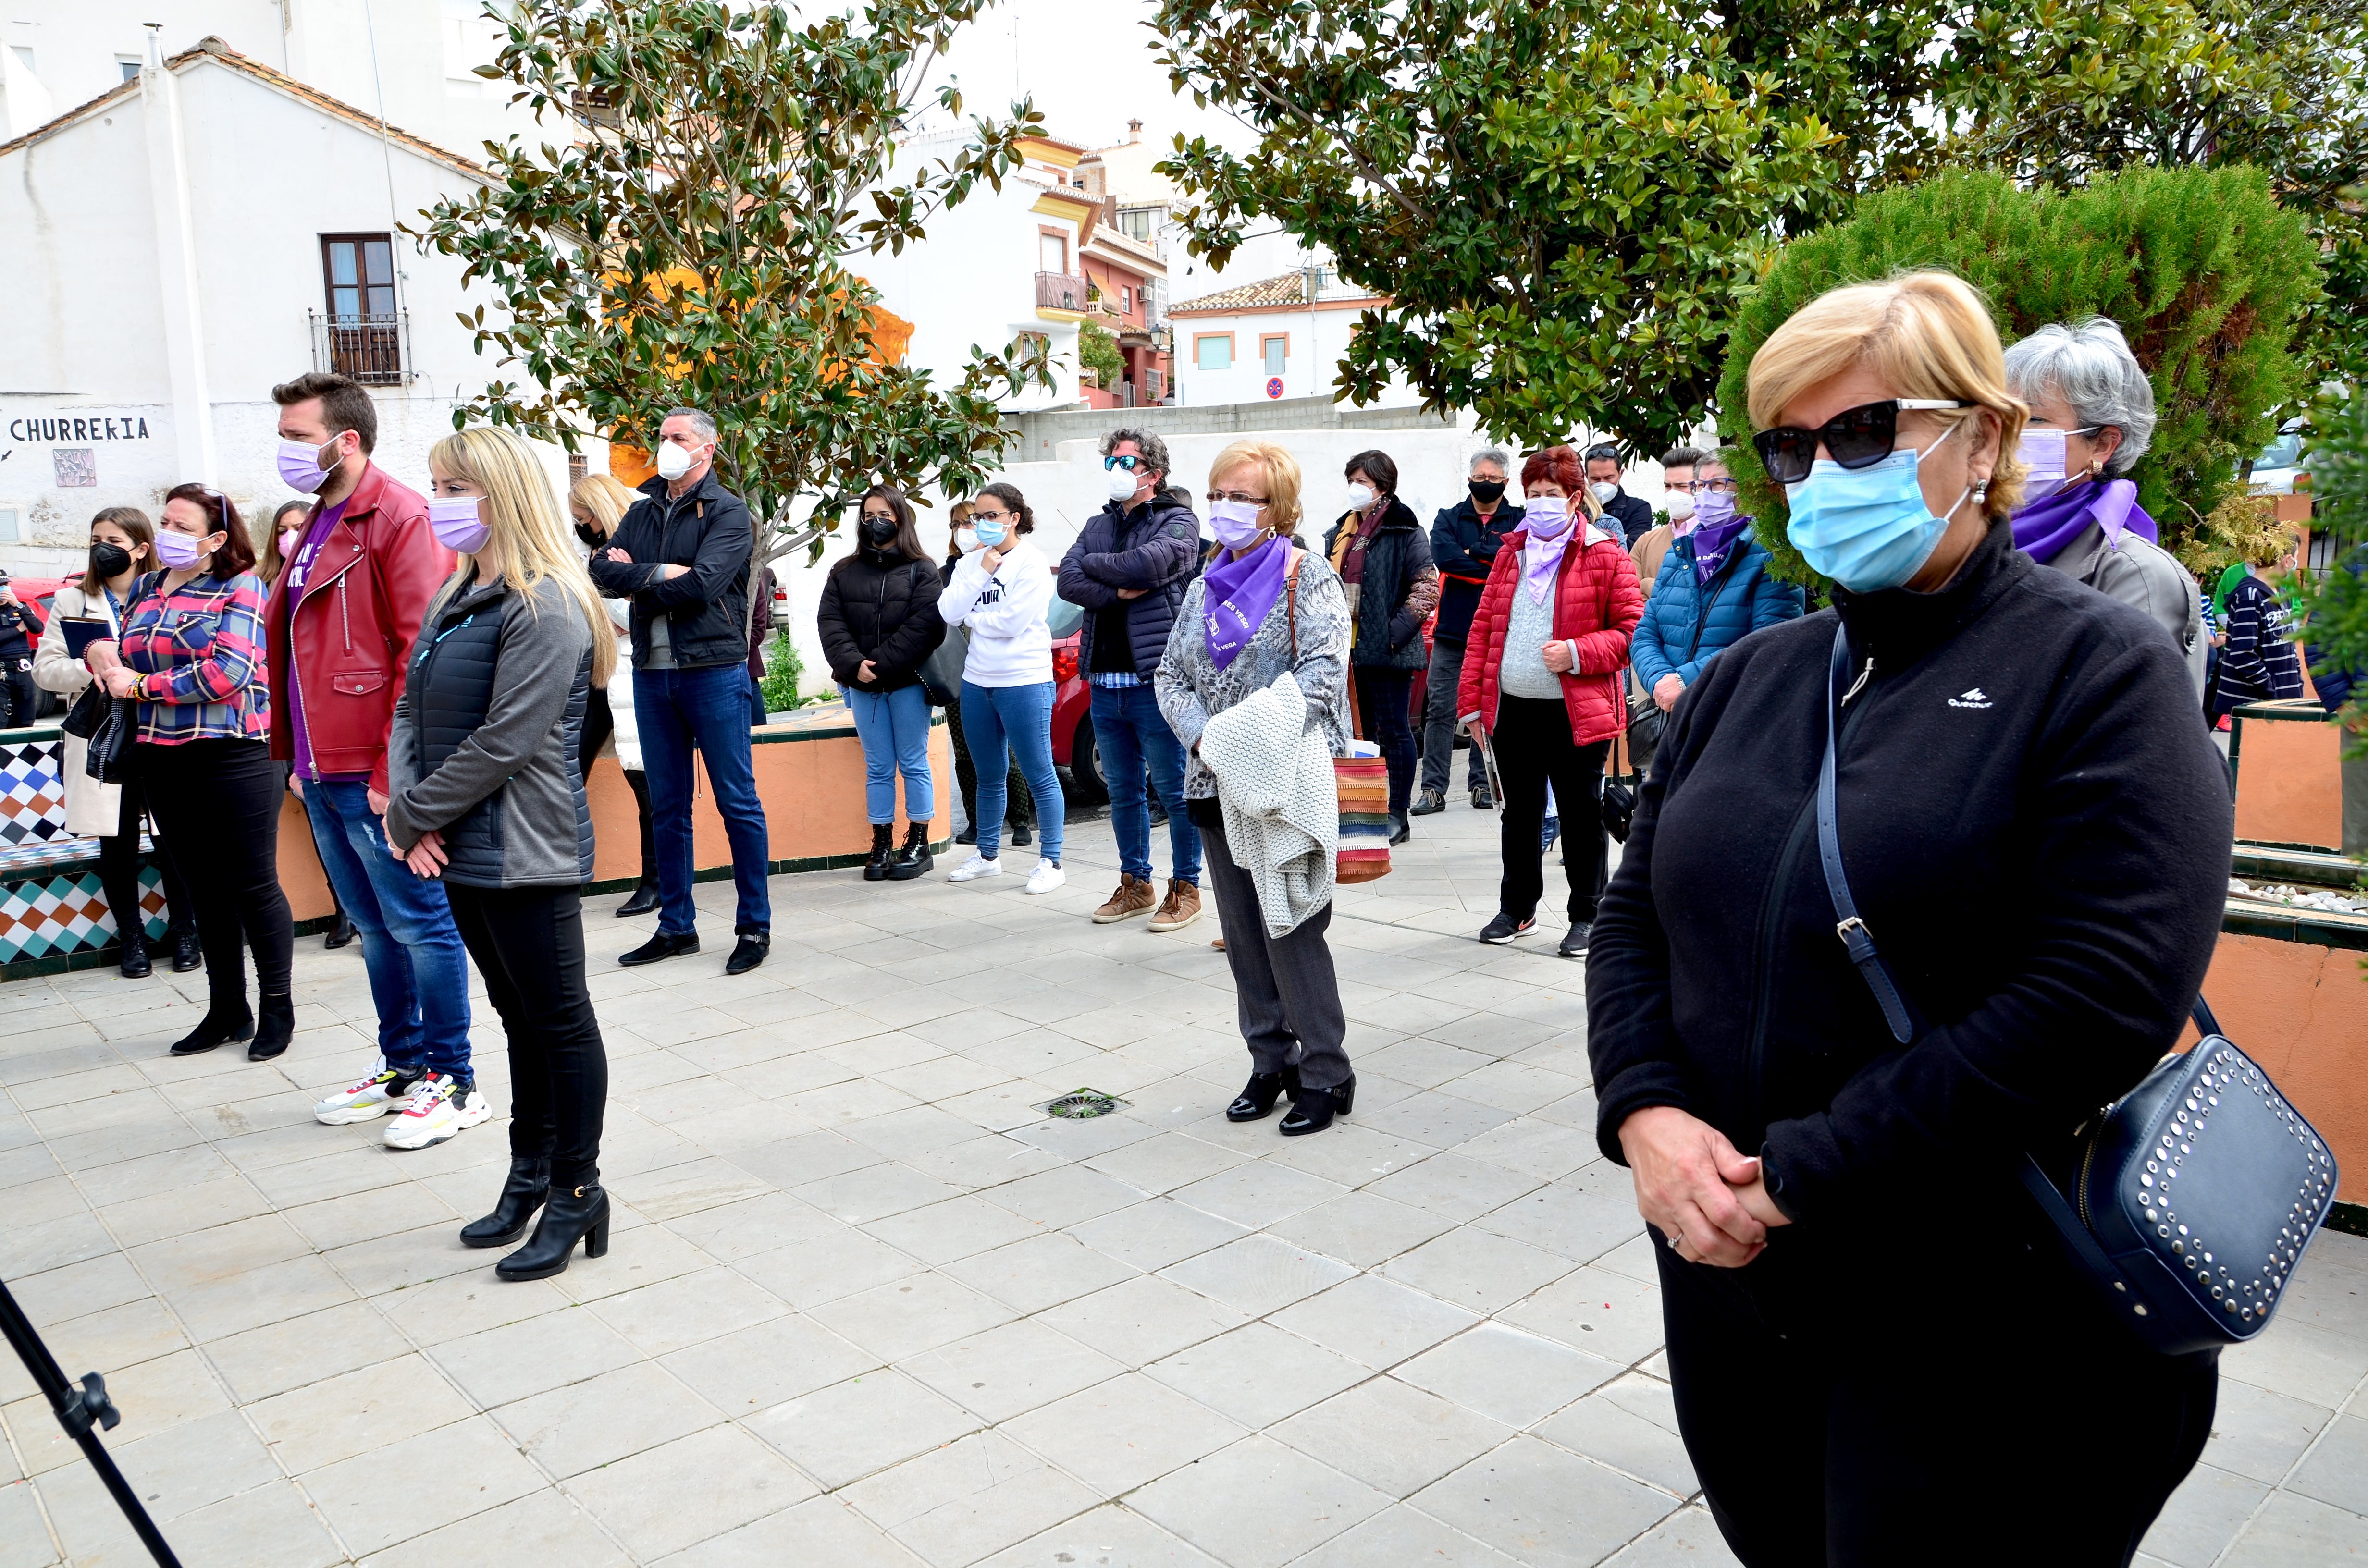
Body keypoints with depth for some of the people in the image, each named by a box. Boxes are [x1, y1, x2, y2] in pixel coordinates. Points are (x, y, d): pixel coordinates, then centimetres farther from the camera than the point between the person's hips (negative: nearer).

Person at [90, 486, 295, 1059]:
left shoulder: (240, 588, -6)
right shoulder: (144, 591, 14)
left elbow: (230, 672, -18)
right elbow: (121, 656, 22)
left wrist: (140, 686, -12)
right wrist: (98, 652, -2)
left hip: (232, 756, -6)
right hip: (162, 760, 6)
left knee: (253, 885, 1)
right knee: (204, 888, 13)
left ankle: (277, 1009, 13)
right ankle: (227, 1010, 23)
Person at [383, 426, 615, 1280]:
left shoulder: (547, 608, -16)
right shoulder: (458, 596, 13)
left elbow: (503, 744, -20)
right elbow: (410, 712, 12)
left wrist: (411, 816, -11)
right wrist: (406, 810, -4)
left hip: (527, 854, -9)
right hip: (463, 851, 9)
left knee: (559, 1021, 3)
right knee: (519, 1016, 17)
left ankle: (576, 1194, 15)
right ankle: (530, 1177, 30)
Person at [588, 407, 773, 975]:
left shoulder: (728, 512, -3)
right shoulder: (643, 511, 15)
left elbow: (700, 585, -17)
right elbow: (603, 571, 1)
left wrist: (636, 578, -5)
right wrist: (661, 574, -15)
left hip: (714, 669, -6)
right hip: (652, 672, 6)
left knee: (737, 802, 0)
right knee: (667, 806, 11)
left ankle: (755, 925, 9)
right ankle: (676, 925, 20)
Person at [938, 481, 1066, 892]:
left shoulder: (1031, 563, -9)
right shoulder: (972, 561, 8)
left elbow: (1011, 622, -19)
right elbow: (948, 612, -4)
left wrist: (971, 617, -3)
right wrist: (981, 573, -10)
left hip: (1024, 683, -7)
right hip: (977, 681, 7)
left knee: (1039, 775, -1)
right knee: (988, 777, 17)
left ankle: (1051, 862, 7)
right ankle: (987, 855, 30)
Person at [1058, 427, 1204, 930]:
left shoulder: (1178, 522, 0)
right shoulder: (1098, 525, 17)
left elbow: (1150, 563, -20)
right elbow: (1068, 581, 2)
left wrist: (1093, 564, -5)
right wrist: (1118, 592, -14)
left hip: (1155, 680, -6)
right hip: (1104, 683, 6)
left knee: (1174, 790, 0)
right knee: (1123, 791, 14)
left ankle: (1185, 888, 11)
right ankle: (1135, 885, 26)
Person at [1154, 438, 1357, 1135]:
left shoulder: (1306, 575, -3)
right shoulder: (1207, 585, 15)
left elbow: (1323, 670, -14)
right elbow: (1169, 674, 13)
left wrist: (1253, 737, -23)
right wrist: (1203, 736, -6)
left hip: (1286, 784, -6)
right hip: (1217, 788, 6)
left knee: (1291, 931, -5)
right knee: (1243, 934, 11)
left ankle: (1325, 1075, 7)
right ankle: (1271, 1063, 24)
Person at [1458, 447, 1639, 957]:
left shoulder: (1605, 555, -3)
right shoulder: (1512, 553, 12)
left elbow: (1632, 629, -6)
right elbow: (1484, 627, 11)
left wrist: (1577, 654, -20)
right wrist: (1473, 700, 6)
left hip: (1577, 714, -4)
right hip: (1513, 709, 5)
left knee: (1582, 816, 6)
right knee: (1519, 813, 15)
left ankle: (1585, 916, 20)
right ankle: (1517, 908, 30)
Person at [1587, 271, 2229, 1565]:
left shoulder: (2098, 668, -9)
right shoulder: (1742, 682, 9)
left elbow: (2107, 989, -20)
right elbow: (1634, 919, 9)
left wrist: (1804, 1174, -20)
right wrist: (1645, 1113, -11)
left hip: (1988, 1325, -5)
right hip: (1736, 1284, 5)